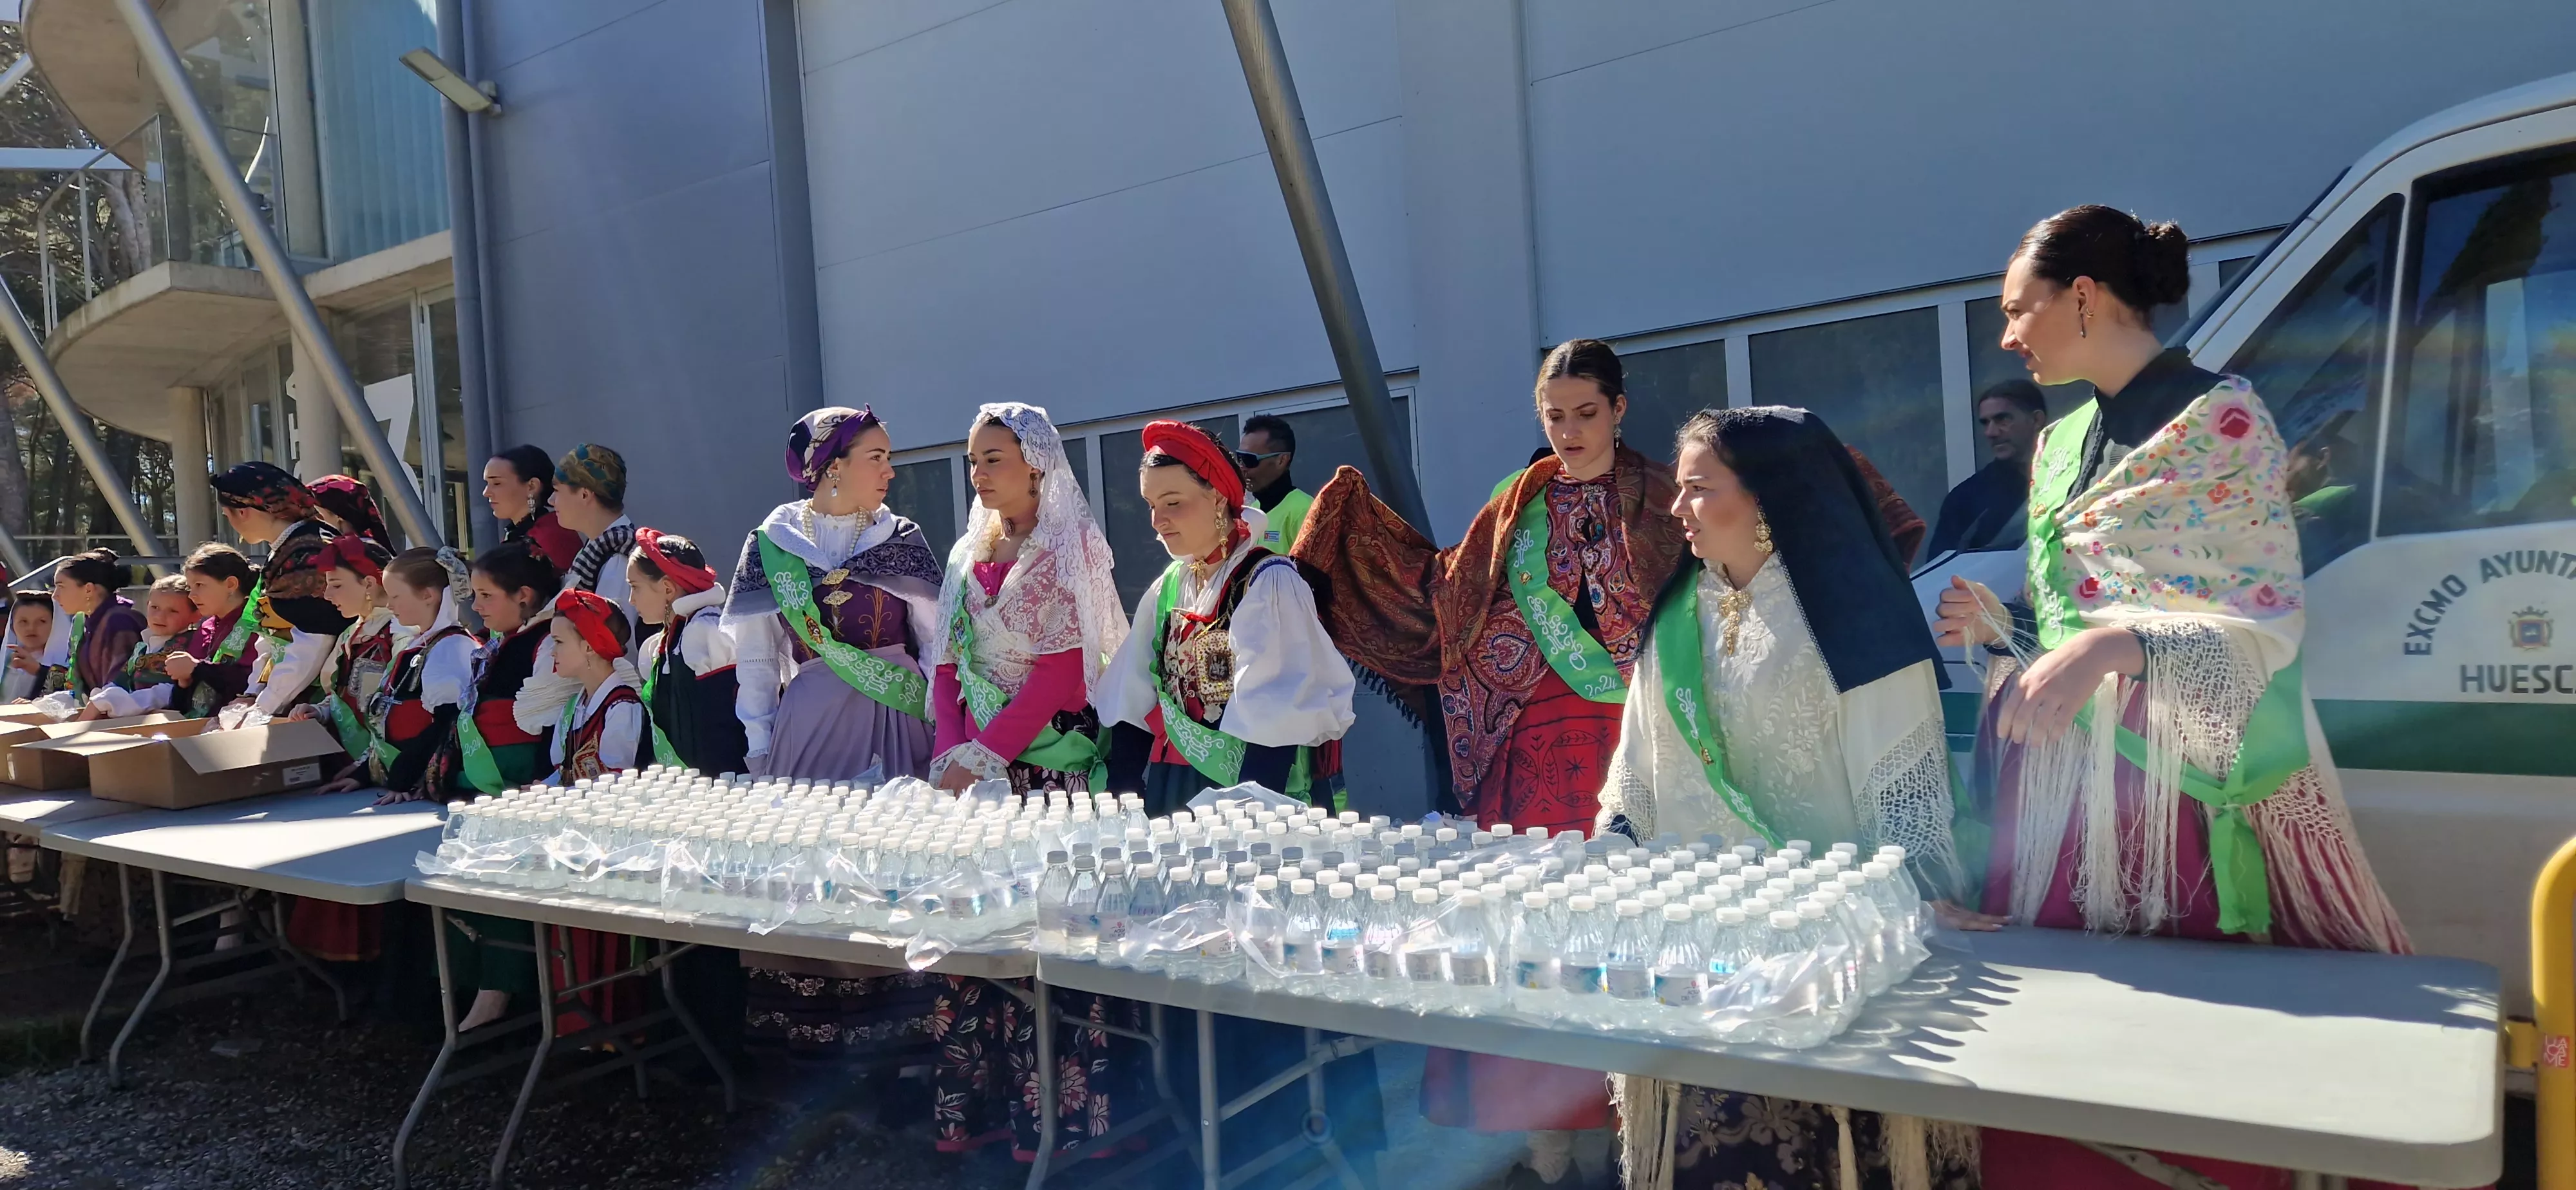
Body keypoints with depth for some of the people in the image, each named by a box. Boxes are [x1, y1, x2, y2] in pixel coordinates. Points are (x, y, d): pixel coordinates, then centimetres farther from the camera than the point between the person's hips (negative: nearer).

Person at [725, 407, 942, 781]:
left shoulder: (901, 540, 5)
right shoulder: (772, 544, 2)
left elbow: (934, 641, 4)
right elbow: (756, 659, 6)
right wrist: (759, 751, 4)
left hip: (898, 722, 1)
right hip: (811, 727, -1)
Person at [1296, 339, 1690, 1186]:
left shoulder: (1662, 500, 3)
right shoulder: (1520, 505, 12)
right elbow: (1447, 589, 15)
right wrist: (1363, 517, 15)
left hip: (1630, 736, -2)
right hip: (1538, 743, 3)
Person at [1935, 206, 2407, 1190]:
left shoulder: (2221, 419, -6)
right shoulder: (2060, 445, 15)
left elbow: (2270, 627, -12)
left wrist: (2113, 648, -27)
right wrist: (1994, 627, 3)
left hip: (2187, 775, -6)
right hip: (2062, 771, 7)